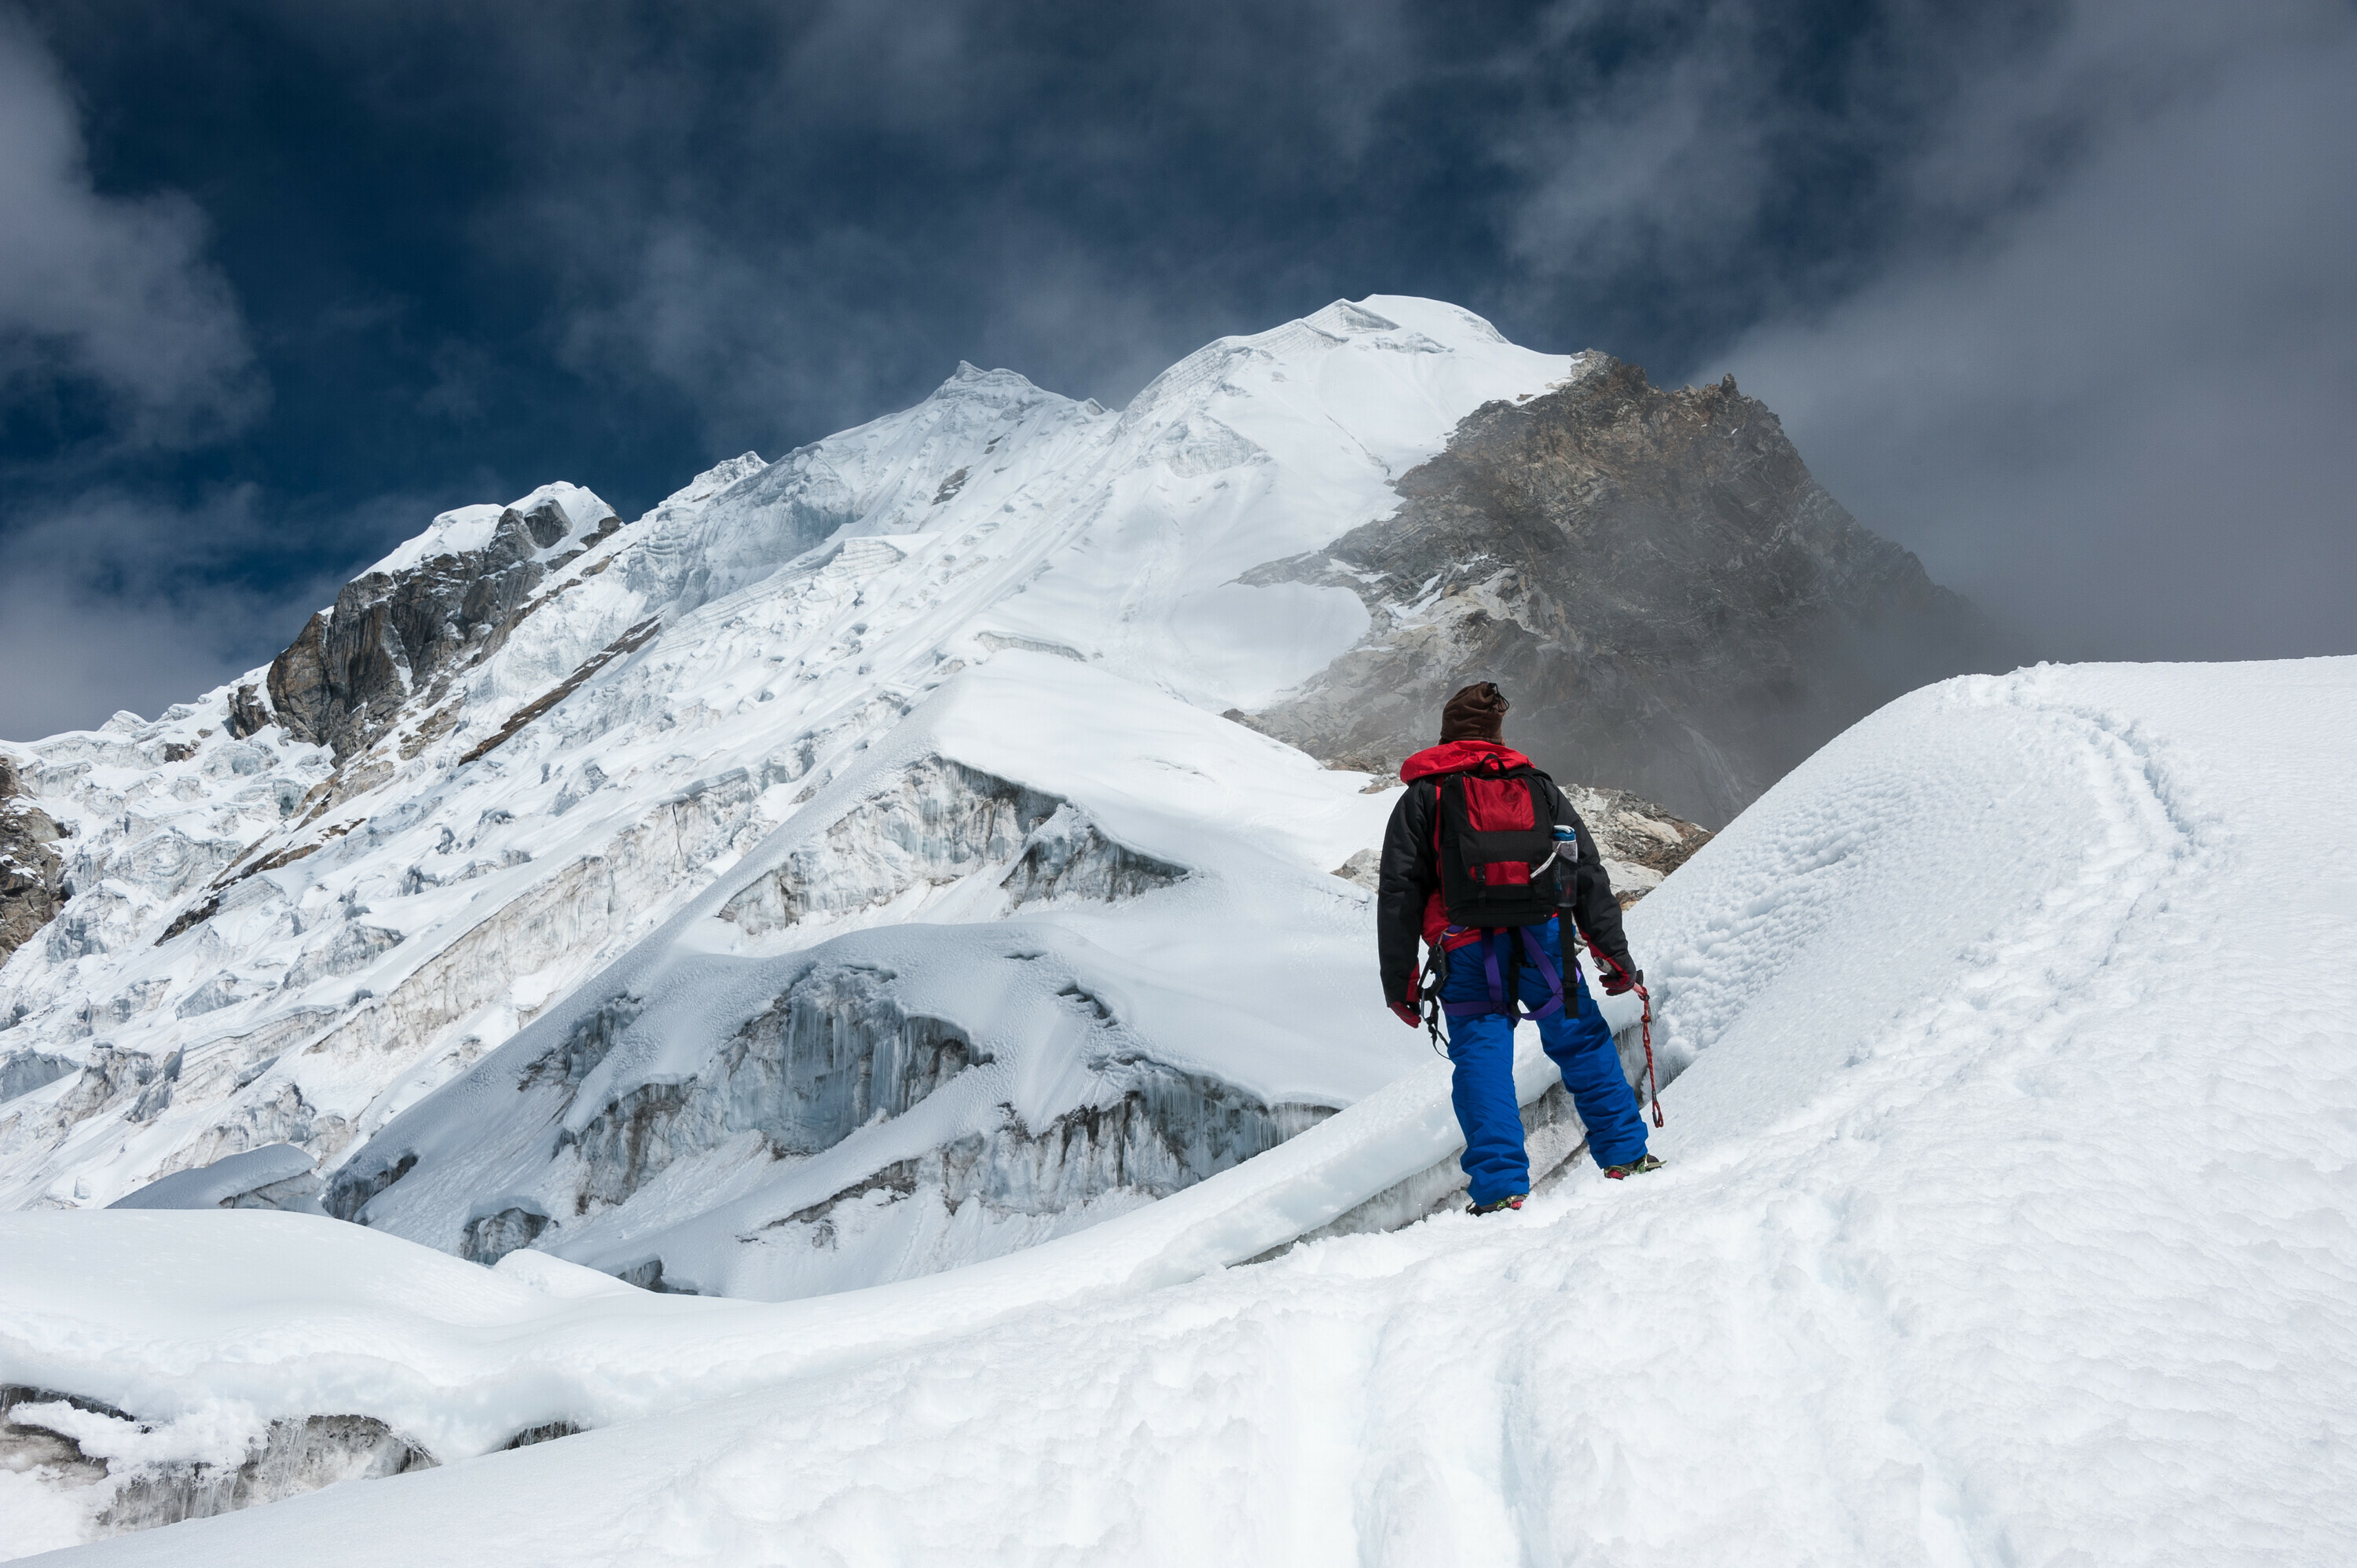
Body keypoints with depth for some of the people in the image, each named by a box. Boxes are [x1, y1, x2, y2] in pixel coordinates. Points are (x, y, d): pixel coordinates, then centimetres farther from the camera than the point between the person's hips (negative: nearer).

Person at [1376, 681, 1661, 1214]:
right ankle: (1625, 1155, 20)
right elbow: (1589, 875, 13)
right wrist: (1615, 953, 16)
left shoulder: (1422, 797, 9)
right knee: (1583, 1044, 16)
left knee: (1482, 1061, 1)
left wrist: (1399, 981, 6)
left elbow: (1399, 894, 3)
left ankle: (1501, 1188, -8)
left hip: (1469, 958, -2)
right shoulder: (1540, 788, 16)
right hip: (1544, 943, 2)